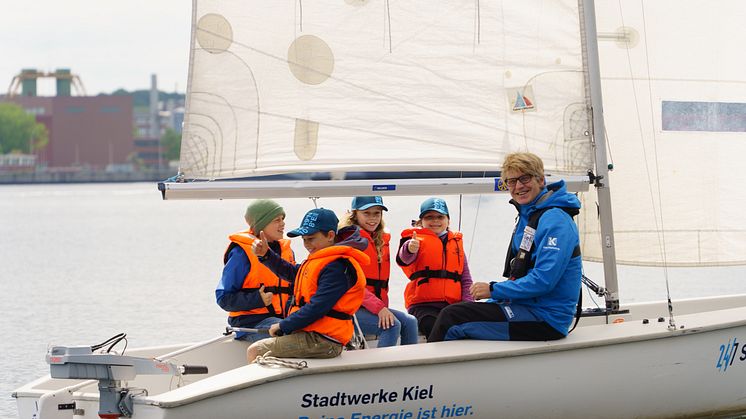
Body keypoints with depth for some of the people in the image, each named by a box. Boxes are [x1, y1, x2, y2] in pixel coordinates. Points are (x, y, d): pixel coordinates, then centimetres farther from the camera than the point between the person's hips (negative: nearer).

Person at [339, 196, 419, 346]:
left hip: (377, 306, 7)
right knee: (392, 325, -27)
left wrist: (383, 307, 5)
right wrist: (378, 307, -23)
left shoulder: (382, 240, 18)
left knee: (409, 322, -14)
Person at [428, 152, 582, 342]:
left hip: (546, 319, -10)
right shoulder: (527, 216, 16)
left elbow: (543, 281, -24)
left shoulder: (555, 220, -16)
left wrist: (493, 290, -14)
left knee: (451, 318, -14)